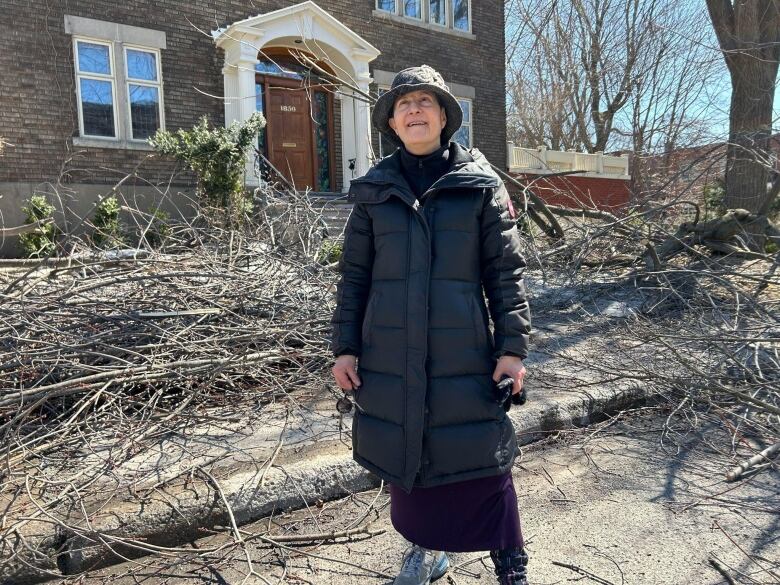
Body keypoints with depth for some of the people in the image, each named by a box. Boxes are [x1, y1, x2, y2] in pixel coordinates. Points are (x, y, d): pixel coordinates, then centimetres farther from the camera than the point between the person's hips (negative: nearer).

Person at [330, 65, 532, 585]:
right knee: (404, 454, 14)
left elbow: (507, 270, -1)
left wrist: (513, 346, -5)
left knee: (480, 461, 4)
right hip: (390, 356, 3)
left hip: (463, 355, -2)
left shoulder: (481, 184, 0)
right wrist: (346, 346, 3)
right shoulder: (374, 190, 5)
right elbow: (354, 275, 6)